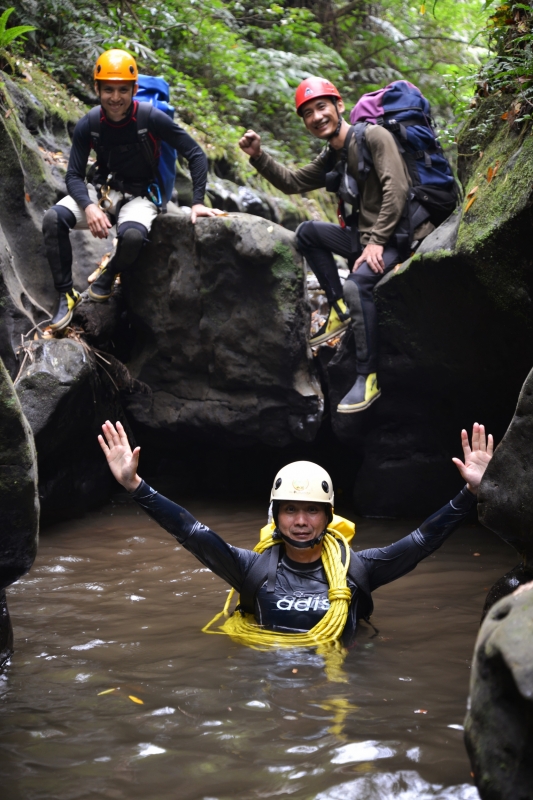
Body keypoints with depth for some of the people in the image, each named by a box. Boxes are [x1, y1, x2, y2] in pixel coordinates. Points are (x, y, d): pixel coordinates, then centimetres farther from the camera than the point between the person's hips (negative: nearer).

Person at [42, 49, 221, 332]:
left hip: (139, 194, -3)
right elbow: (74, 175, -7)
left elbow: (196, 155, -11)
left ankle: (109, 275, -2)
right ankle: (66, 295, -11)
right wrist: (89, 206, -27)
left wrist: (197, 203, -18)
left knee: (132, 235, -38)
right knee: (53, 219, -25)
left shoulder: (152, 118, -17)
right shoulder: (88, 125, -9)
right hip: (101, 189, 3)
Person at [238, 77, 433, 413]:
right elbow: (292, 182, 19)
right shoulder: (331, 158, 14)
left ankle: (369, 379, -25)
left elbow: (397, 188, -20)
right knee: (307, 232, 10)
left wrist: (376, 242, -22)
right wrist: (258, 156, 3)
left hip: (401, 235, -9)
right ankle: (341, 310, 4)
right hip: (366, 235, 9)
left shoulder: (373, 136, -12)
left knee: (358, 284, -32)